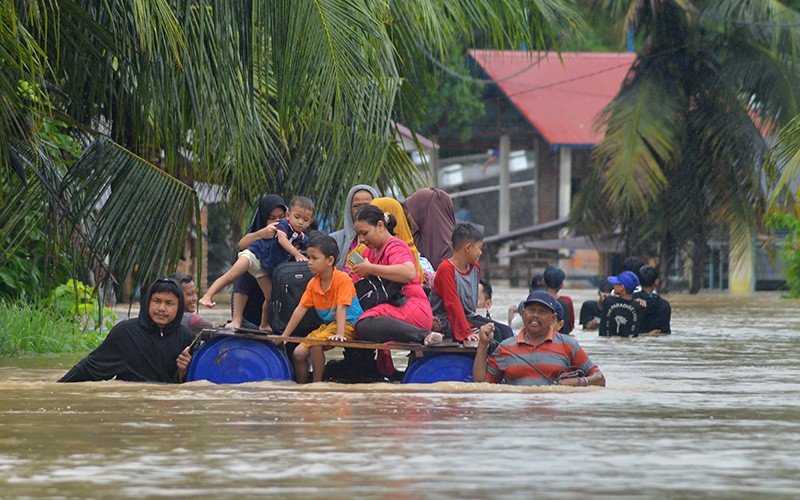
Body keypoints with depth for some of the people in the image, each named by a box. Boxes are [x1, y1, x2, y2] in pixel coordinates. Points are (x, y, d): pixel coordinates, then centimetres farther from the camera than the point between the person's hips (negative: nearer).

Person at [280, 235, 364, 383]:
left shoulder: (342, 279, -17)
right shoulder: (313, 283, 4)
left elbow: (341, 308, -25)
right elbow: (301, 309, 5)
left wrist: (339, 334, -36)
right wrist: (285, 336, 2)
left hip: (348, 324, -7)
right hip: (327, 325, 7)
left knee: (315, 343, -29)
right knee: (298, 353, -6)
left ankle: (317, 383, -19)